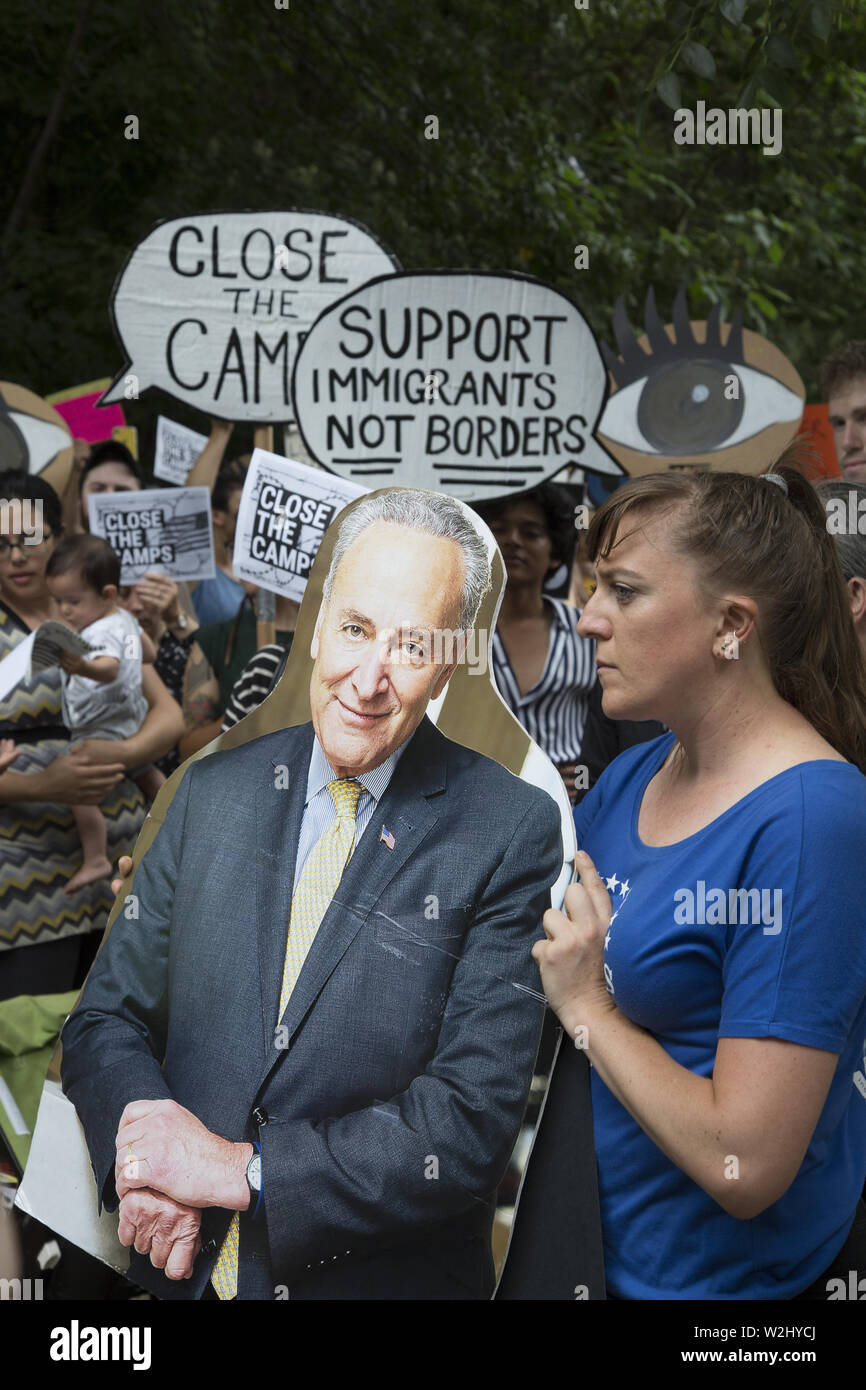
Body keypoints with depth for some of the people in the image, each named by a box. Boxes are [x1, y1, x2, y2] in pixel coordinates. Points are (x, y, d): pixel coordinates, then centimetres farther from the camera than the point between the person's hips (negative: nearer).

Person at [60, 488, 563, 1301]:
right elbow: (108, 1018, 4)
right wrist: (144, 1160, -16)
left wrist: (243, 1169, -19)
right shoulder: (214, 793, 1)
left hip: (390, 1277, -3)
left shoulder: (513, 832, -13)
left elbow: (474, 1118, -18)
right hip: (189, 1273, 4)